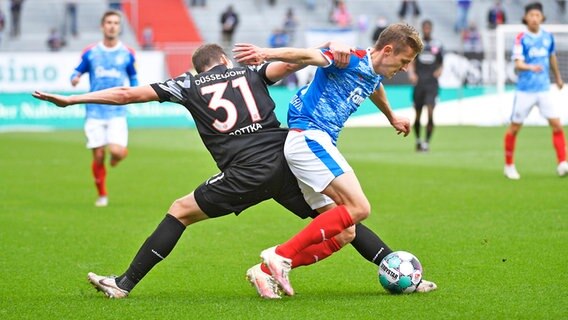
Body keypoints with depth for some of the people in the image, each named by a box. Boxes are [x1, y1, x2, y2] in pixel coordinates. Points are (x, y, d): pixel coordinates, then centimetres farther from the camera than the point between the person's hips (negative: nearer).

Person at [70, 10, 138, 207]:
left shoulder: (127, 54, 3)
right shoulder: (90, 53, 3)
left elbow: (133, 77, 15)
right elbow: (78, 72, 12)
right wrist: (74, 79, -11)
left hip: (117, 111, -1)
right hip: (95, 111, 1)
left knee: (116, 151, -18)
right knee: (98, 156, 0)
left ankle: (120, 153, 20)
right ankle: (102, 194, 19)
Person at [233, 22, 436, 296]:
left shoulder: (374, 75, 17)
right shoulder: (351, 60, -11)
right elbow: (308, 56, -27)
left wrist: (392, 118, 62)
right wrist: (265, 54, -42)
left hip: (319, 143, 10)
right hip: (308, 137, -10)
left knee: (342, 232, 5)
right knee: (358, 208, -20)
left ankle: (267, 270, 0)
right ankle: (281, 256, -19)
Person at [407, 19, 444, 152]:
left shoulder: (437, 45, 10)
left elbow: (441, 63, 18)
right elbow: (411, 63, 3)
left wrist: (439, 70, -4)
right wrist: (411, 74, -16)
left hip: (432, 83, 0)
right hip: (419, 83, 0)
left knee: (430, 113, -15)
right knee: (417, 115, 5)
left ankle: (427, 141, -11)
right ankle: (418, 140, 26)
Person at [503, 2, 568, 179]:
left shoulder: (548, 37, 3)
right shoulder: (521, 38, -10)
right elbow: (518, 64, -20)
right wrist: (531, 67, -40)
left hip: (544, 89, 3)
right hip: (525, 90, -3)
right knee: (514, 128, 5)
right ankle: (509, 166, 20)